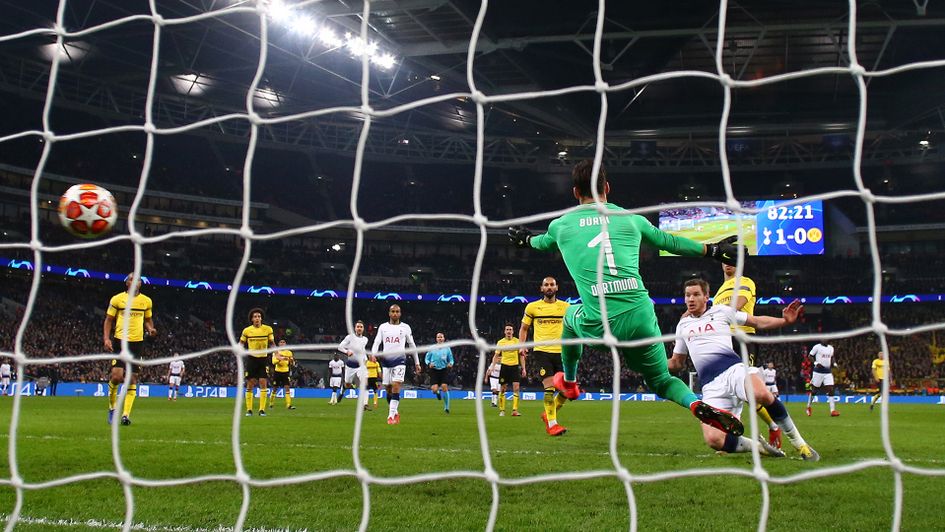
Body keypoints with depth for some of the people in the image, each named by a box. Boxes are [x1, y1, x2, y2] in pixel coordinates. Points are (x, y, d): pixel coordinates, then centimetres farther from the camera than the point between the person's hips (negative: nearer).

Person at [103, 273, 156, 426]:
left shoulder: (146, 301, 9)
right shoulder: (117, 299, 2)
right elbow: (108, 320, 6)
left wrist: (151, 329, -2)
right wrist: (106, 338, -6)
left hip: (138, 343, 3)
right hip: (120, 341, -3)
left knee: (132, 378, -1)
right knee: (117, 376, -13)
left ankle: (126, 414, 2)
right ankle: (112, 408, 12)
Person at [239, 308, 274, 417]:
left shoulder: (268, 329, -1)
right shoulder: (247, 330, -1)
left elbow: (272, 343, 8)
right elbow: (241, 344, 10)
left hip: (263, 359, 0)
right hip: (251, 359, 0)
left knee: (263, 383, -7)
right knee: (250, 384, 0)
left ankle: (262, 409, -1)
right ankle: (249, 409, 8)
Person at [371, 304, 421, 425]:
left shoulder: (405, 327, 6)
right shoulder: (383, 327, 10)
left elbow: (412, 345, 13)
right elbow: (377, 342, 1)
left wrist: (417, 363, 14)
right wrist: (374, 353, -19)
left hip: (400, 361, -2)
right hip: (386, 361, 3)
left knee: (395, 387, -16)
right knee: (388, 389, 6)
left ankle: (391, 416, -17)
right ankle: (395, 413, 25)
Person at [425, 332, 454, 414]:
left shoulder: (447, 348, 7)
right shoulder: (432, 348, 5)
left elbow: (451, 359, 11)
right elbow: (426, 358, 9)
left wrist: (450, 364, -12)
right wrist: (429, 364, -12)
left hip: (444, 370, 0)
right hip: (434, 370, 0)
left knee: (444, 387, -14)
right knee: (434, 389, -13)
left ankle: (446, 407, 1)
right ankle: (438, 393, 28)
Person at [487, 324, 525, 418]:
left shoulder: (517, 341, 3)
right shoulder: (500, 342, 4)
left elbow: (521, 356, 7)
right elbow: (496, 355, 7)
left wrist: (523, 368, 1)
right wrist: (492, 366, -7)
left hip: (515, 366, 0)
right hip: (504, 366, 1)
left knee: (516, 388, -11)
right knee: (502, 389, 3)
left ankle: (515, 410, -10)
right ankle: (502, 410, 13)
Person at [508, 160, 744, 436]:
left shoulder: (560, 225, 12)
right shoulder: (631, 219, 12)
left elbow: (543, 242, 36)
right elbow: (669, 241, 25)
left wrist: (525, 239, 60)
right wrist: (712, 250, 40)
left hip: (598, 326, 0)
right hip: (641, 318, 1)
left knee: (571, 316, 36)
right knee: (661, 381, 20)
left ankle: (568, 382, 51)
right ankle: (699, 405, -12)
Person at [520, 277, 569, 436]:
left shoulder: (565, 307, 9)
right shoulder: (532, 307, 6)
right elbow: (523, 328, 14)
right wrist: (522, 345, -1)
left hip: (561, 351, 3)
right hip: (542, 351, -3)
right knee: (550, 387, -13)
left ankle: (548, 414, 24)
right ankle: (551, 424, -6)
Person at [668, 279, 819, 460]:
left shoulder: (721, 311, 14)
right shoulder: (682, 326, 22)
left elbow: (758, 321, 15)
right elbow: (677, 362, 32)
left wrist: (785, 320, 0)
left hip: (733, 369, -2)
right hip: (711, 387, 2)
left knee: (762, 395, -39)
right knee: (713, 439, -23)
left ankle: (799, 443, -18)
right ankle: (759, 447, 4)